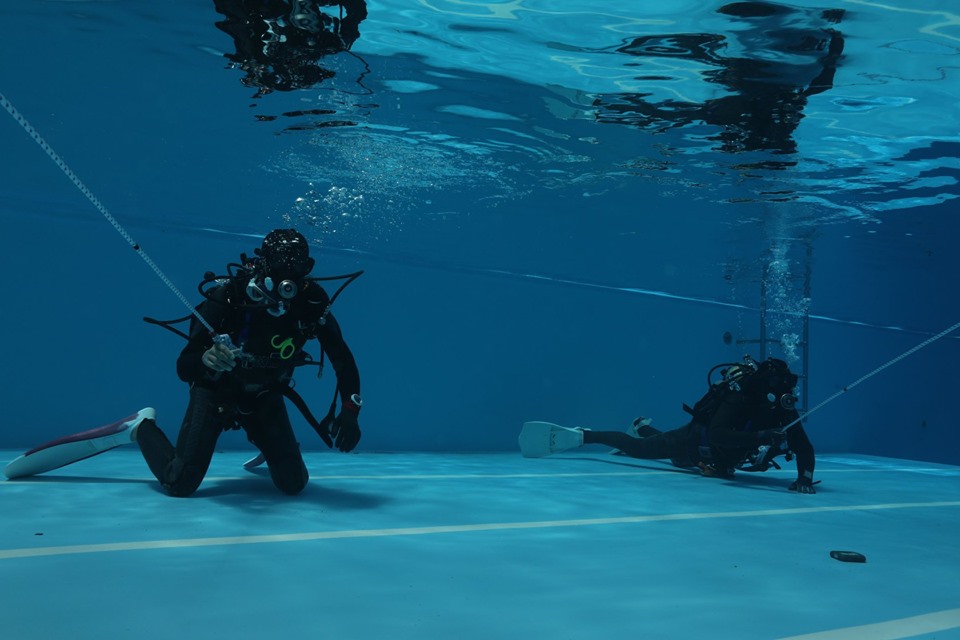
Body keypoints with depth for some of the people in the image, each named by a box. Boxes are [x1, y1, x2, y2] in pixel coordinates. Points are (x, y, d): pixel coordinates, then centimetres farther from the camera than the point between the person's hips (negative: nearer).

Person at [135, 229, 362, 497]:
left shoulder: (312, 302, -24)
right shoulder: (227, 296, -31)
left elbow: (343, 359, -13)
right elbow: (184, 367, -28)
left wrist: (349, 412, -25)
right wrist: (206, 358, -51)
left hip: (265, 396, 3)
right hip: (216, 391, -2)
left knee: (294, 484, -1)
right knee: (180, 485, -8)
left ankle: (271, 447, 35)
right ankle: (142, 427, 23)